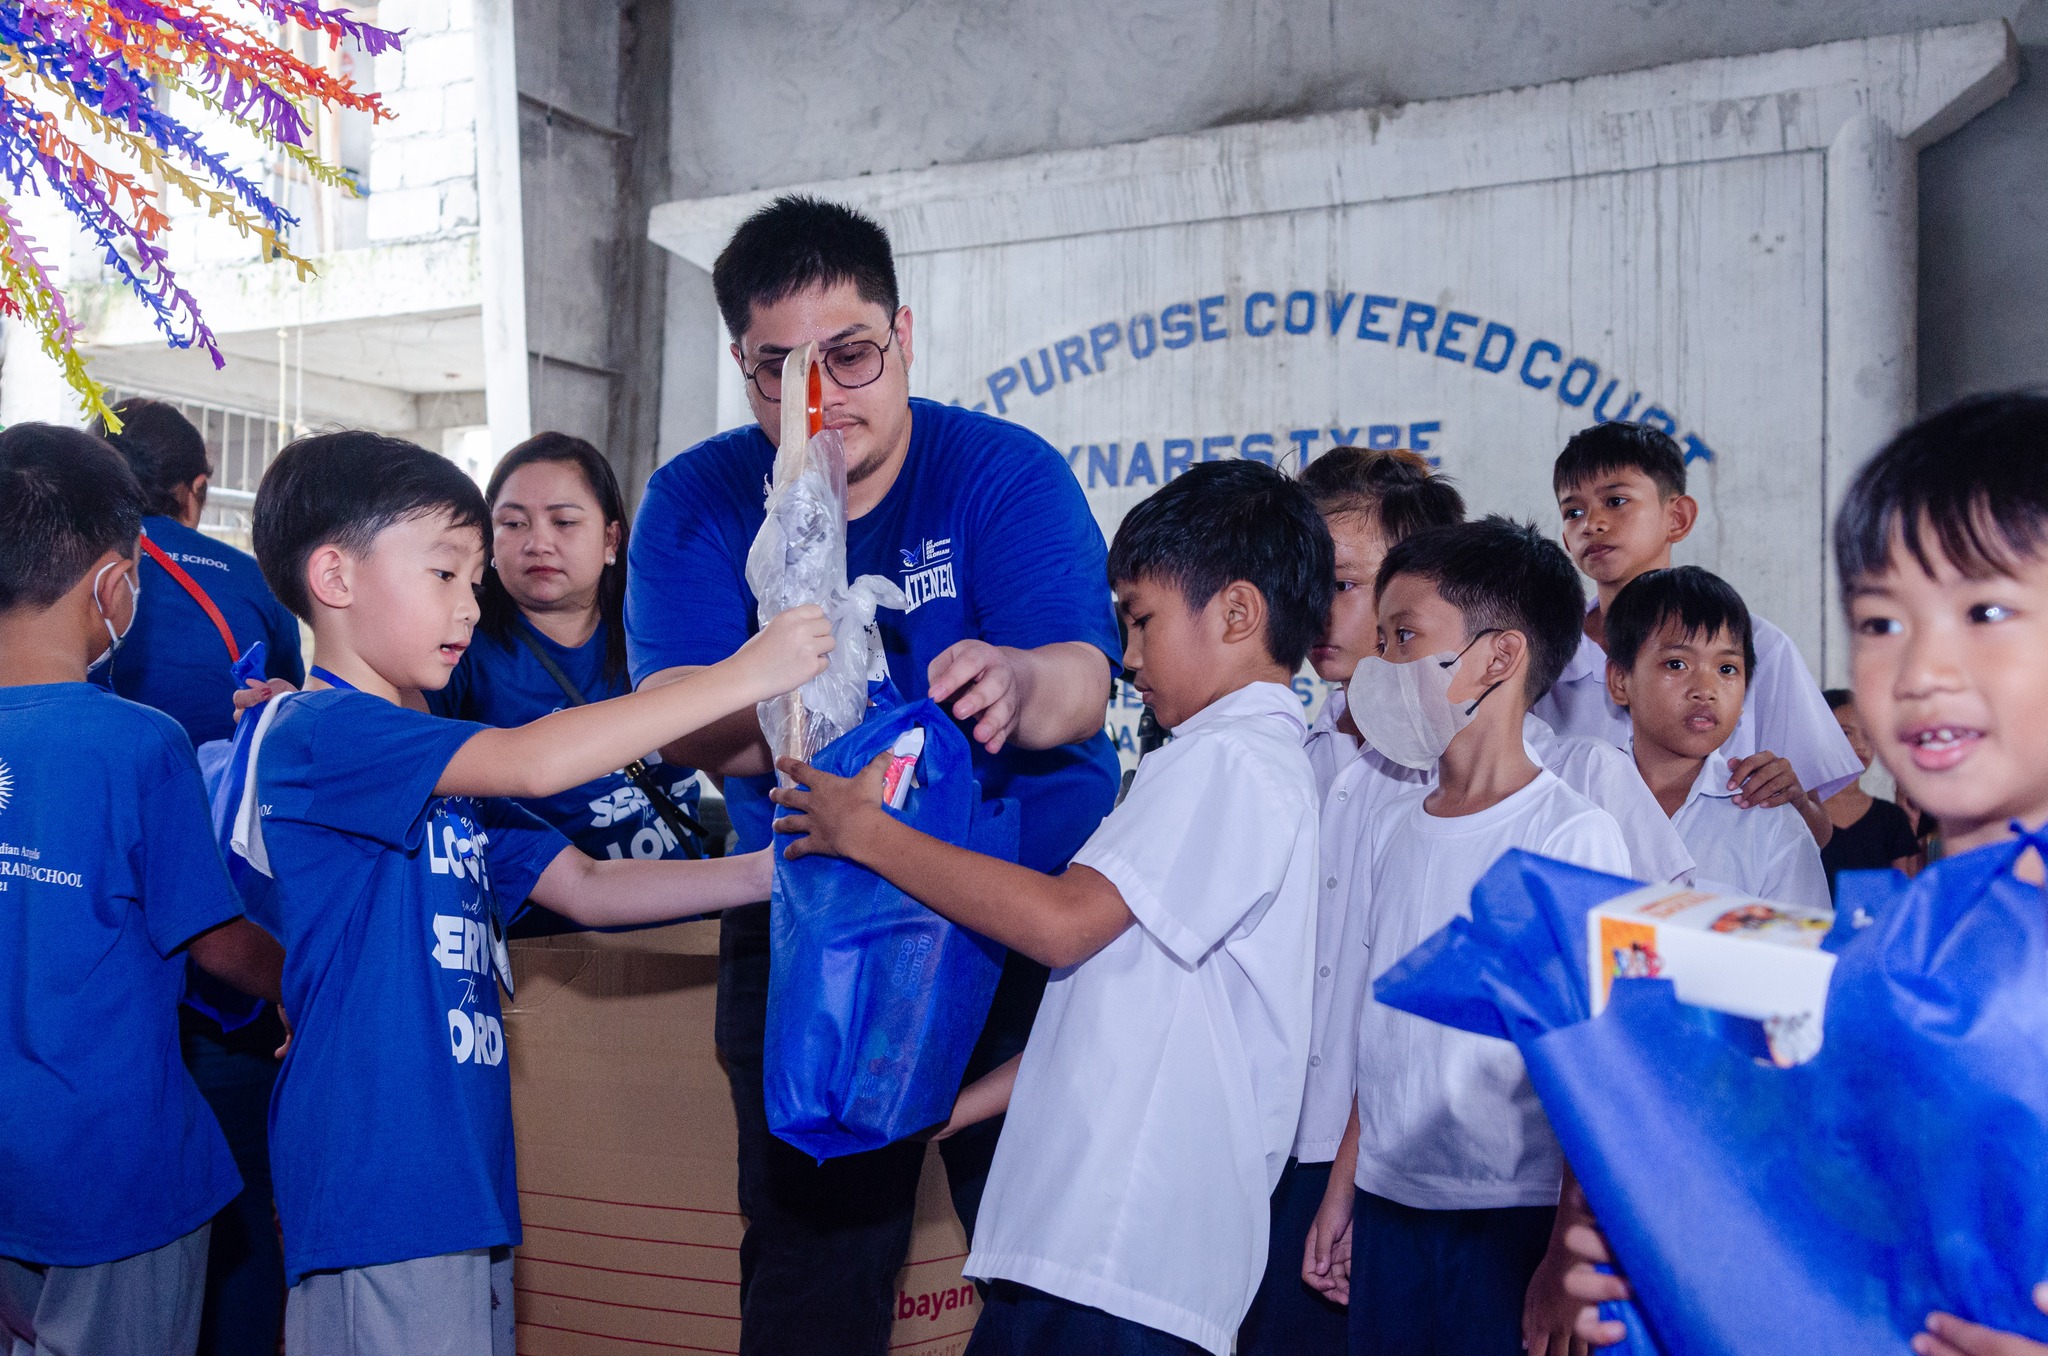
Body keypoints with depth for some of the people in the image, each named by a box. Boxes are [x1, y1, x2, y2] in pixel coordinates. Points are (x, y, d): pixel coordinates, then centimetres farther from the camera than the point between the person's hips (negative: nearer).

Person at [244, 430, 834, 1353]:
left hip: (465, 1185, 9)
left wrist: (760, 871, 1)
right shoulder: (316, 732, -11)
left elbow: (586, 888, 14)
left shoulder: (444, 772, 19)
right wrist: (739, 676, -19)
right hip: (378, 1192, -9)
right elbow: (533, 762, -23)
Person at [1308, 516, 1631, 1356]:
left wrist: (1568, 1258, -12)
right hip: (1387, 1206, 6)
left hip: (1513, 1219, -5)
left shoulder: (1573, 835, -11)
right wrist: (1342, 1190, 14)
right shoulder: (1393, 830, 9)